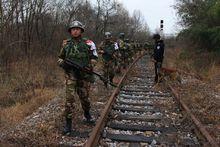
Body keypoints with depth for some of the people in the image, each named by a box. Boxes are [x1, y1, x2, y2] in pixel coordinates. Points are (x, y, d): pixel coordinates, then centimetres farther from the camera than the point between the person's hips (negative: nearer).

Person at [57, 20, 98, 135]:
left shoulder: (88, 43, 0)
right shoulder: (66, 44, 6)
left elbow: (94, 58, 2)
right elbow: (60, 57, 16)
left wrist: (88, 67, -14)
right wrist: (62, 63, -6)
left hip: (84, 75, 0)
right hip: (70, 74, 0)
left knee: (84, 97, 12)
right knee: (69, 98, -8)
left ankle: (87, 113, 41)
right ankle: (68, 123, -1)